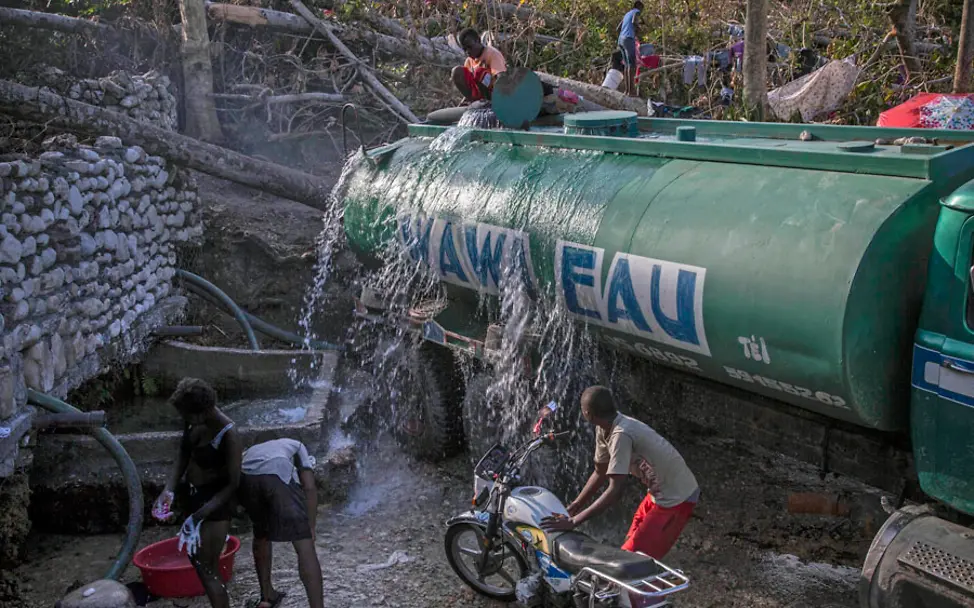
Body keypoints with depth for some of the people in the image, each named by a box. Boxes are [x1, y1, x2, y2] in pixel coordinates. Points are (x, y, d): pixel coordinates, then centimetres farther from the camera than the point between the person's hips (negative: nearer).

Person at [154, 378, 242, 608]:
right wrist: (169, 489, -11)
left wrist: (201, 514, -30)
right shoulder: (193, 420, -9)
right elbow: (184, 455, 4)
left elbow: (233, 484, -23)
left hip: (215, 501, -8)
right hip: (190, 493, 8)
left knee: (207, 568, -1)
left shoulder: (228, 434, -30)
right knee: (196, 557, 23)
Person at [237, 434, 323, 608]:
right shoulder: (296, 445, 37)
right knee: (305, 546, -1)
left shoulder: (250, 451, 46)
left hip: (245, 478, 4)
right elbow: (309, 488, 22)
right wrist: (310, 528, 19)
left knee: (261, 533, 31)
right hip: (278, 475, -4)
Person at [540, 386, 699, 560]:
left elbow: (615, 491, -33)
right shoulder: (604, 430, -2)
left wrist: (573, 521, -32)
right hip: (660, 493, 9)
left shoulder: (621, 435, -29)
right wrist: (572, 508, 10)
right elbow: (600, 473, 12)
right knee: (631, 551, 17)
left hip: (676, 499, -9)